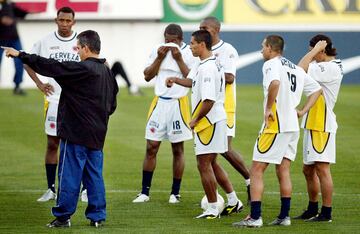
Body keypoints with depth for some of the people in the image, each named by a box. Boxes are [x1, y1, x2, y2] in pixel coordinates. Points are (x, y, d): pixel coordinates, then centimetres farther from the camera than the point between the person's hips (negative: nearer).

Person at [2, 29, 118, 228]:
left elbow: (49, 66, -18)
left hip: (76, 133, -7)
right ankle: (97, 216, 10)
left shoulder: (81, 69, -16)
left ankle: (63, 216, 2)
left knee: (69, 175, -2)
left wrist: (20, 55, -13)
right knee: (94, 175, 10)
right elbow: (112, 105, 16)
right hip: (97, 135, 7)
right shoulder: (107, 72, 9)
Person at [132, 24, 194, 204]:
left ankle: (175, 193, 13)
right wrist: (159, 58, -7)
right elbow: (147, 76, 6)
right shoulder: (158, 50, 5)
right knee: (151, 147, 2)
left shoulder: (189, 53, -6)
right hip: (159, 102, 3)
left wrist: (179, 59, -17)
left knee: (177, 150, 5)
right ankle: (145, 192, 8)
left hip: (178, 103, -3)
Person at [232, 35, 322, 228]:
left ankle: (255, 217, -10)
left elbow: (275, 83, -29)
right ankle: (284, 216, 13)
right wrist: (303, 111, 15)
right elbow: (316, 89, 22)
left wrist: (268, 108, -19)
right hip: (293, 125, 8)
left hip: (276, 125, -8)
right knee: (283, 172, 13)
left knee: (256, 170, -5)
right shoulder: (296, 69, 17)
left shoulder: (271, 64, -8)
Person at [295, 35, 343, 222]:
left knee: (321, 168, -8)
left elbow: (301, 69, -23)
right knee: (308, 170, 16)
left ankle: (326, 213, -6)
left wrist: (316, 49, -16)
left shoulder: (331, 68, -17)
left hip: (323, 125, -10)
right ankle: (312, 210, 26)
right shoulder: (324, 66, 15)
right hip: (313, 124, 10)